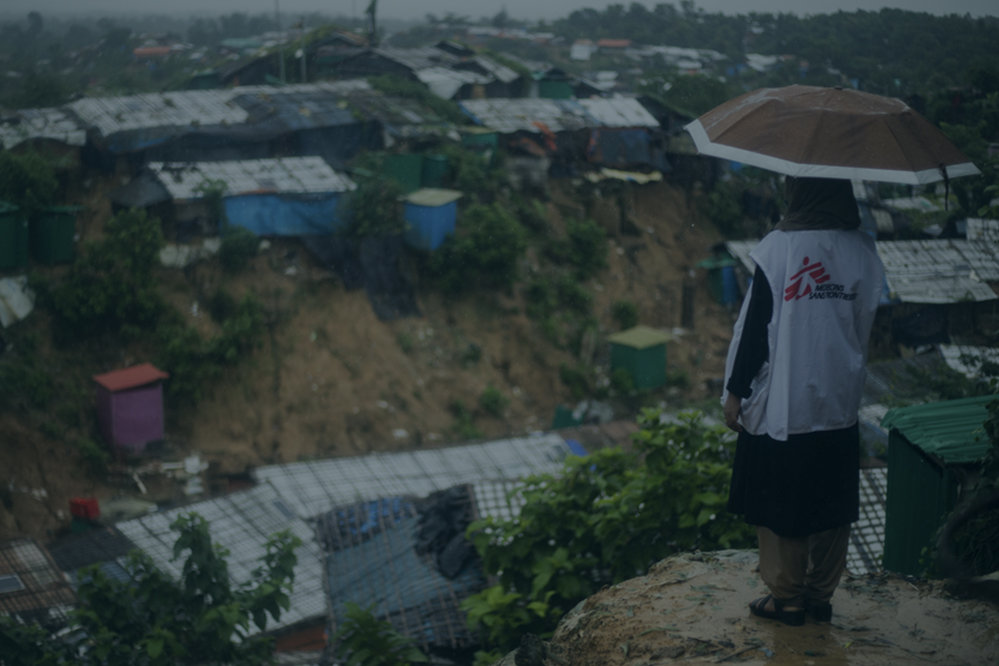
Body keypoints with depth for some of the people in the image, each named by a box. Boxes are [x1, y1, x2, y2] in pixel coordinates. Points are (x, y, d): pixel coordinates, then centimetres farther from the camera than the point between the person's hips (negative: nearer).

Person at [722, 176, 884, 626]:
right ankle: (821, 595, 25)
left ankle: (787, 599, 17)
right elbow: (865, 325, 6)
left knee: (779, 505, 9)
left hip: (781, 404, -4)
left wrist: (735, 391, -3)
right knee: (831, 506, 15)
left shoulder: (779, 248, -15)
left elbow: (755, 327, -12)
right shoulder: (863, 251, -3)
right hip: (839, 404, 4)